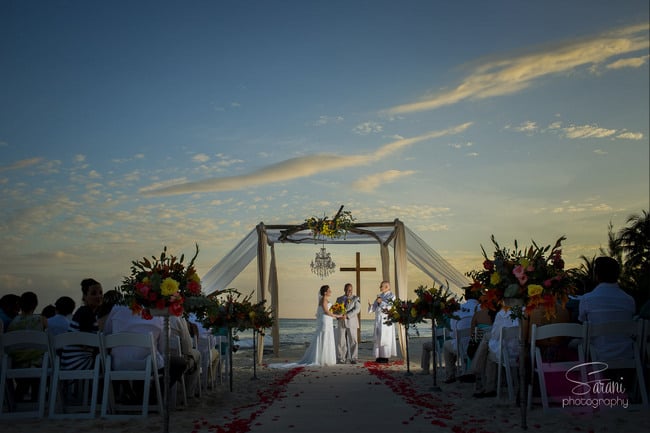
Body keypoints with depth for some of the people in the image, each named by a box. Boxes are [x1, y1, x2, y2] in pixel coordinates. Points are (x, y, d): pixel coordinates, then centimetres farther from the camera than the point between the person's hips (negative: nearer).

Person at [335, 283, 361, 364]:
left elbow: (357, 309, -6)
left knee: (353, 341, -3)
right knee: (341, 341, 0)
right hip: (342, 323, 2)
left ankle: (353, 359, 2)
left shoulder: (356, 298, 7)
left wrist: (347, 315, -16)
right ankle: (341, 359, 6)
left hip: (351, 322, -2)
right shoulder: (339, 299, 17)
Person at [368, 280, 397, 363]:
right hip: (378, 320, 7)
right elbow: (374, 308, 12)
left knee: (385, 339, -5)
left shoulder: (391, 296, -4)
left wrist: (381, 302, -18)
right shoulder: (379, 296, 15)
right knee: (378, 338, 5)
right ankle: (379, 356, 9)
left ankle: (386, 357, -1)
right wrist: (370, 305, -10)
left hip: (386, 320, -7)